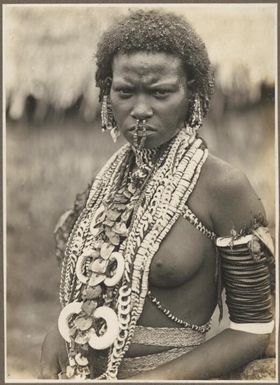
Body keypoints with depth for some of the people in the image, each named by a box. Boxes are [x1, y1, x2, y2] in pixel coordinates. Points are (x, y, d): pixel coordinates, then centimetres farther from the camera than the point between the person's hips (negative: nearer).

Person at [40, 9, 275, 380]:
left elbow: (253, 328, -9)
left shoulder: (223, 186, -13)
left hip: (167, 373, -4)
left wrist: (154, 378, -16)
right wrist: (60, 332, -5)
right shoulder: (110, 176, 1)